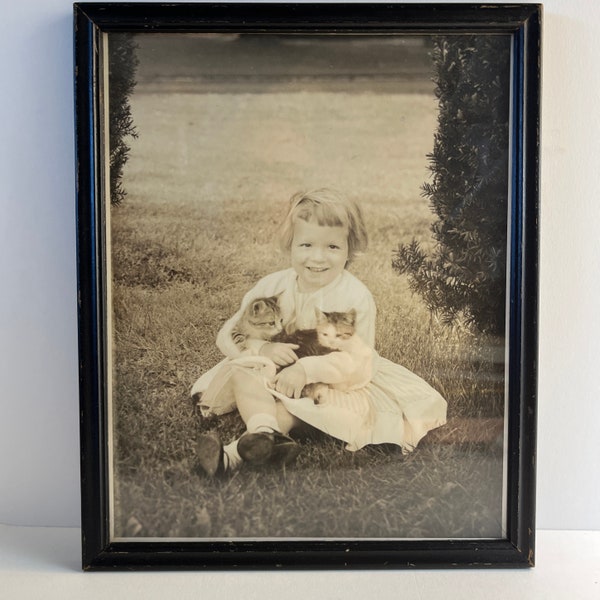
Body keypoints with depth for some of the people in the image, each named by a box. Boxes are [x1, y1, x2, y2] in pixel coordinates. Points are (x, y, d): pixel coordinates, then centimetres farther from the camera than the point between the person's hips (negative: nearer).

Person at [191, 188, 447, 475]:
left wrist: (308, 369, -33)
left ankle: (237, 452, -42)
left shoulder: (356, 297, -16)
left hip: (330, 378, -3)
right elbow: (228, 335, -8)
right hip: (274, 372, 4)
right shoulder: (272, 286, -8)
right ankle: (263, 431, -47)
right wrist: (263, 348, -29)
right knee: (242, 371, -25)